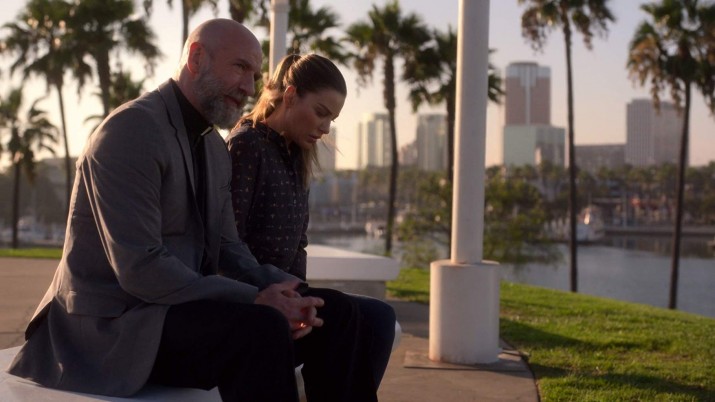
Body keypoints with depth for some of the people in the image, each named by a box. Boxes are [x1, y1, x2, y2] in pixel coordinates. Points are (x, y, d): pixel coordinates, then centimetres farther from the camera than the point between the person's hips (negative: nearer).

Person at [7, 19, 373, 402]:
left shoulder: (215, 147, 14)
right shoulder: (131, 129, -16)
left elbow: (225, 248, 12)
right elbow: (139, 268, -24)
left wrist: (276, 286, -9)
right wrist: (254, 299, -24)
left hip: (182, 305, 9)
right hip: (113, 325, -9)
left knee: (335, 313, -2)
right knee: (261, 329, -34)